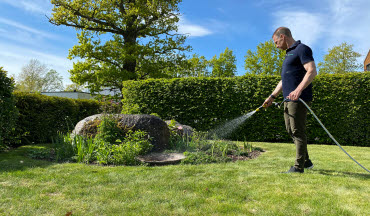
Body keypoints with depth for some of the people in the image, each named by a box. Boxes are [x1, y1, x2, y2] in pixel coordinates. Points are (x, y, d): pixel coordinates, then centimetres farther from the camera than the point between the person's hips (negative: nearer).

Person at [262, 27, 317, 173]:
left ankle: (299, 166, 2)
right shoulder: (289, 53, 24)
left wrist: (298, 90, -31)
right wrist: (272, 96, 23)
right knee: (291, 130, 12)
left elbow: (312, 71, -18)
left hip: (299, 99, -10)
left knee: (298, 131, -6)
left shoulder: (302, 49, -5)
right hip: (289, 99, 10)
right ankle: (306, 161, 23)